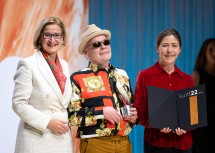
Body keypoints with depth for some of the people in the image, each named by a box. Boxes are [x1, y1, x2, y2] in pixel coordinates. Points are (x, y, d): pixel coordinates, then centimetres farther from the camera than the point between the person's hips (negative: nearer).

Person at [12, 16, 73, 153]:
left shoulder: (64, 65, 11)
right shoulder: (28, 64, -7)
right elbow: (19, 104, -12)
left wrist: (68, 123, 6)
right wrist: (48, 122, -16)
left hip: (63, 138, 6)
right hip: (38, 139, -5)